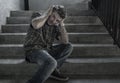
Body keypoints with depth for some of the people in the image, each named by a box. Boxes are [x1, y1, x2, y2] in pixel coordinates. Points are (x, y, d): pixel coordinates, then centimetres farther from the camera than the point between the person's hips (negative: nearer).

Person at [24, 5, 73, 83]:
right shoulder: (37, 16, -6)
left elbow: (65, 42, -5)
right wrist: (47, 14, -17)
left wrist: (61, 24, -8)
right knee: (51, 62, -34)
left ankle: (52, 70, -7)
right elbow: (36, 25, -33)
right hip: (33, 50, -7)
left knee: (68, 46, 0)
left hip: (46, 50, 7)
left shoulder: (55, 26, 6)